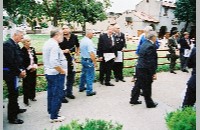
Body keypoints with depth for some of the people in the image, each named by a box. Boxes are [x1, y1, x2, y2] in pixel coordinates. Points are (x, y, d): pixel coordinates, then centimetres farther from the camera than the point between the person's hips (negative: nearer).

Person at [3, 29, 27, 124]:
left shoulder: (15, 45, 11)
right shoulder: (7, 44, -18)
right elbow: (10, 62, -23)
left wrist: (22, 70, 4)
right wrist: (19, 72, -16)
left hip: (15, 72, 9)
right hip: (10, 73, -9)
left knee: (15, 92, 23)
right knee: (13, 94, -4)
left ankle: (16, 109, 41)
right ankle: (12, 117, 5)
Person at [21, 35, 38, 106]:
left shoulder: (32, 49, 6)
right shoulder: (22, 51, -14)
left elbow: (35, 58, 11)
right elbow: (22, 62, -16)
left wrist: (35, 65, -3)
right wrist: (29, 67, -15)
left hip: (33, 69, 6)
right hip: (27, 71, -6)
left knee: (33, 83, 13)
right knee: (26, 85, -1)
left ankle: (32, 96, 29)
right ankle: (26, 100, 7)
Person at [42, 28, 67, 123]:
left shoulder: (47, 43, 10)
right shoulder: (54, 45, -21)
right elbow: (54, 62, -30)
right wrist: (62, 71, -18)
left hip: (48, 72, 10)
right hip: (56, 73, -10)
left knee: (51, 93, 21)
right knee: (57, 95, -2)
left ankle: (51, 111, 35)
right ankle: (54, 116, 5)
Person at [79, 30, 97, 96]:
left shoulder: (82, 40, 6)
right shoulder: (89, 41, -21)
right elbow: (91, 53, -24)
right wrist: (95, 62, -17)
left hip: (83, 59, 9)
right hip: (89, 60, -9)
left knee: (83, 74, 22)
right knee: (90, 76, -1)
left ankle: (81, 87, 34)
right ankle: (89, 91, 5)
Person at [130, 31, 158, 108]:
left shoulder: (144, 44, 9)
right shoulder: (151, 46, -19)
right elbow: (151, 61, -22)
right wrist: (153, 73, -17)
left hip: (139, 68, 9)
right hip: (145, 70, -9)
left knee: (138, 84, 18)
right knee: (147, 87, 3)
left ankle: (133, 100, 29)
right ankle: (149, 103, 17)